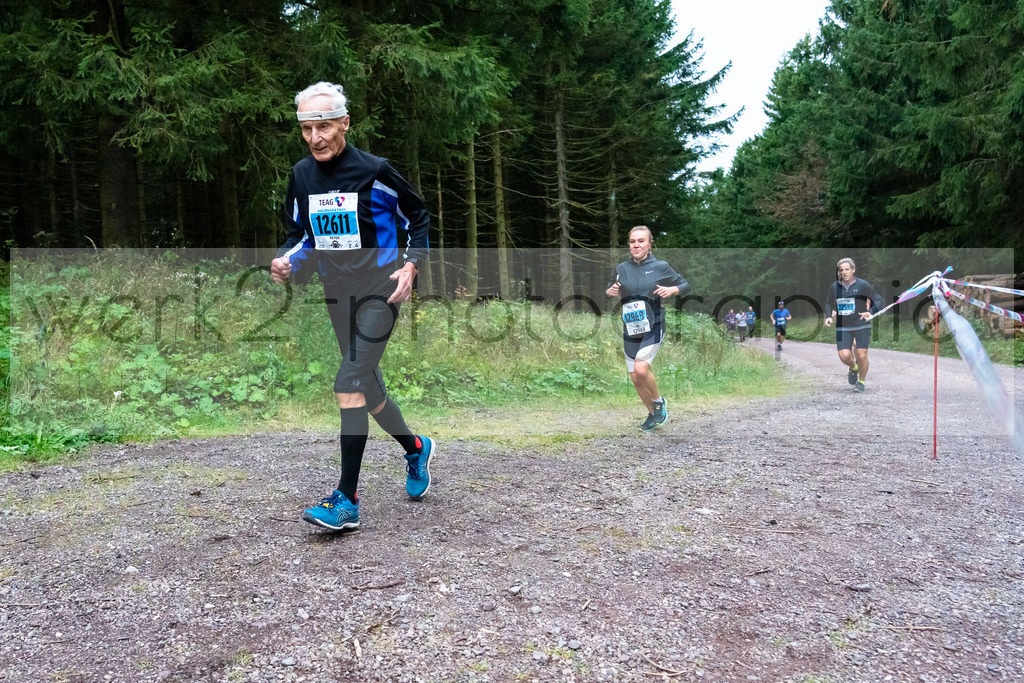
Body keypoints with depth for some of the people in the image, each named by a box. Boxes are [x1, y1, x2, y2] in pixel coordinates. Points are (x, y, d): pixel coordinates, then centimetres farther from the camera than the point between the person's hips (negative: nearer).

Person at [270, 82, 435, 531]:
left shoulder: (373, 171, -12)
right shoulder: (301, 175, 3)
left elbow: (418, 219, 1)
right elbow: (301, 234, 14)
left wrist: (410, 265, -12)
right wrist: (287, 261, -6)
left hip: (379, 291, -6)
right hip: (337, 294, 6)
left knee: (349, 385, -16)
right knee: (367, 387, 14)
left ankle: (346, 500, -11)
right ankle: (416, 449, 40)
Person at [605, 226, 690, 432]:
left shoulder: (660, 267, -4)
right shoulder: (621, 268, 4)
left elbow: (685, 285, 7)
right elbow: (609, 291, 18)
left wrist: (671, 290, -14)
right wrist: (610, 292, -6)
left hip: (653, 327, -4)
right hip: (630, 330, 4)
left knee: (641, 368, -23)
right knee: (635, 378, 7)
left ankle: (659, 400, 5)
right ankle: (653, 414, 30)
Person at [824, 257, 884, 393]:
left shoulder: (862, 285, -6)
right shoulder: (834, 287, 4)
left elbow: (879, 301, -5)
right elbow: (829, 304, 20)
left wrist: (870, 312, -24)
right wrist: (828, 316, 0)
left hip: (861, 326, -2)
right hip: (842, 327, 2)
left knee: (861, 356, -9)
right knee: (844, 356, -12)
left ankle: (861, 381, 18)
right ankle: (853, 368, 25)